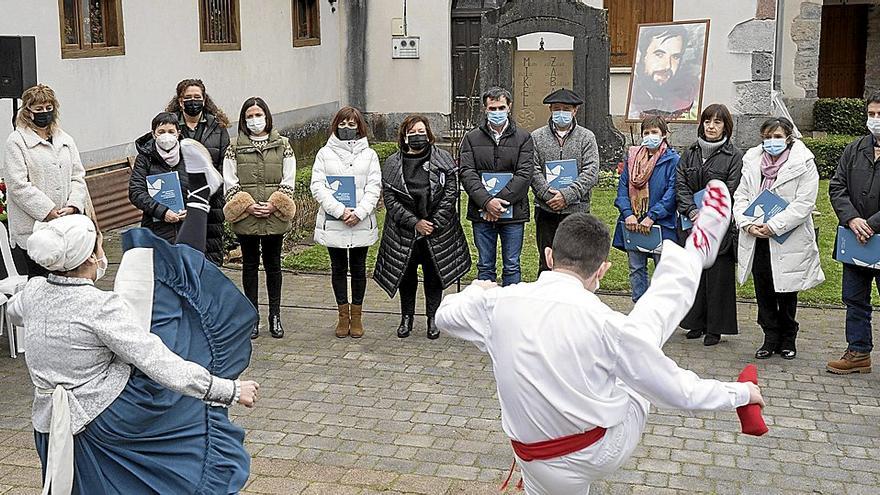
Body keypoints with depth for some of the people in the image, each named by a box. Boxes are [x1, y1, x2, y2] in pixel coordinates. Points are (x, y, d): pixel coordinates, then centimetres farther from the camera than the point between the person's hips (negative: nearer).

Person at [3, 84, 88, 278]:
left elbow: (78, 177, 12)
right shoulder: (17, 141, -2)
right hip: (32, 228, -5)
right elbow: (18, 185, -10)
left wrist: (73, 206, -6)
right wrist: (48, 212, -16)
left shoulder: (66, 140, 16)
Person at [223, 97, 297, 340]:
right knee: (250, 265, 8)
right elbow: (230, 183, 0)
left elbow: (289, 181, 1)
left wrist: (273, 205, -11)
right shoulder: (234, 148, 3)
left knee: (273, 264, 9)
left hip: (275, 217, 0)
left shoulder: (283, 145, 4)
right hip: (246, 218, 0)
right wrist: (247, 205, -12)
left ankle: (275, 316, 19)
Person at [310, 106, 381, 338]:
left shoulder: (369, 154, 6)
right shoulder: (325, 154, 4)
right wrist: (340, 211, -15)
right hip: (333, 223, 0)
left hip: (361, 224, 0)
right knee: (338, 269, 9)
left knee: (358, 269, 8)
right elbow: (317, 187, -4)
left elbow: (374, 188, -1)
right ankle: (343, 314, 20)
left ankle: (356, 315, 19)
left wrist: (359, 213, -15)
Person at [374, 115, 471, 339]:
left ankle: (433, 318, 20)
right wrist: (414, 223, -13)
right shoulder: (392, 164, -1)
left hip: (437, 231, 0)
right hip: (404, 232, 1)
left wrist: (435, 223, -11)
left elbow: (450, 194, -4)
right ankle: (406, 317, 26)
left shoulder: (443, 160, -2)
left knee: (434, 275, 7)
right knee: (406, 275, 10)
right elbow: (390, 199, -5)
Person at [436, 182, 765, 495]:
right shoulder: (605, 323, -22)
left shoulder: (500, 302, -11)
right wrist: (739, 393, 5)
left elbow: (446, 314, 11)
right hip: (606, 448, -2)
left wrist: (477, 289, 31)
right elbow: (674, 388, -12)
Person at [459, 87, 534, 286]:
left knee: (512, 266, 6)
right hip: (481, 214, 1)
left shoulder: (523, 138, 4)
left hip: (513, 213, -1)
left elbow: (524, 174, -6)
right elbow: (466, 173, -3)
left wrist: (500, 201, -16)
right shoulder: (472, 138, 7)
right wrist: (487, 202, -16)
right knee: (485, 266, 9)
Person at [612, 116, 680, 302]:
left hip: (661, 224, -4)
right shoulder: (632, 157, 8)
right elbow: (623, 187, 5)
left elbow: (672, 192, -11)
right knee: (636, 268, 10)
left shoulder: (672, 160, -5)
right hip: (633, 223, 4)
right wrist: (628, 214, -9)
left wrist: (652, 217, -18)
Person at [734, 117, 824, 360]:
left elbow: (804, 203, -13)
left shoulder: (804, 164, -6)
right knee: (763, 292, 7)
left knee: (786, 293, 7)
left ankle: (788, 338, 23)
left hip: (788, 241, -3)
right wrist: (748, 224, -10)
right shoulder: (752, 161, 7)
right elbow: (741, 196, 7)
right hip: (756, 239, 4)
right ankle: (771, 337, 20)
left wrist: (773, 226, -18)